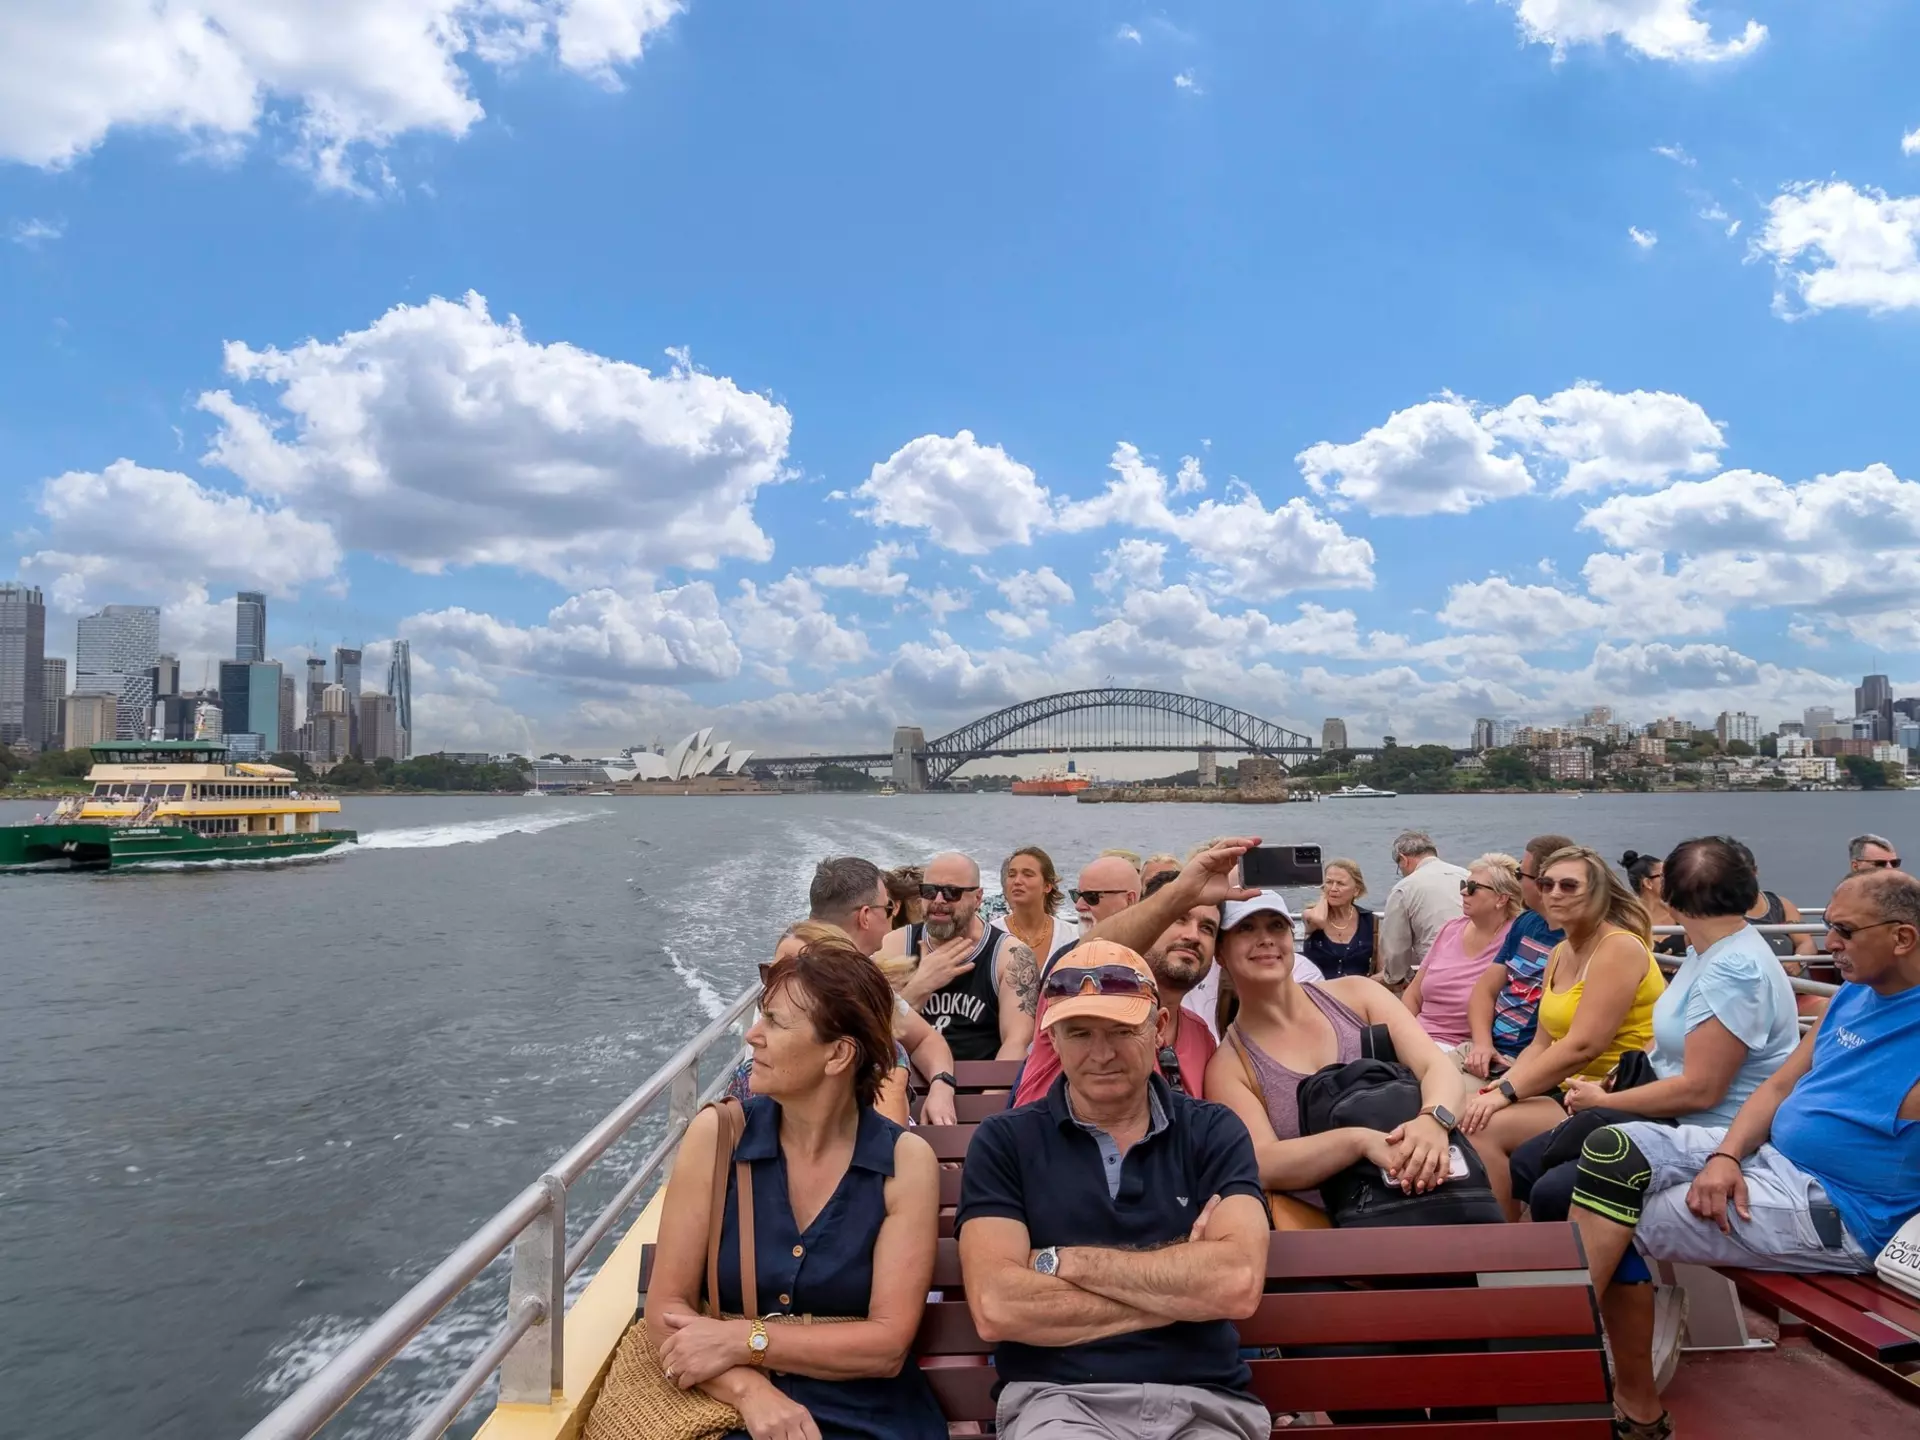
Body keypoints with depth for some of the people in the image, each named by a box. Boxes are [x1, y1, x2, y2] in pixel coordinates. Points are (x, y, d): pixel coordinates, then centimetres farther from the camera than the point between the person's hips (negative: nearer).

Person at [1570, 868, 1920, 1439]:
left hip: (1836, 1209, -8)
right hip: (1768, 1155, 8)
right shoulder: (1851, 996, 12)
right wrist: (1725, 1156, -4)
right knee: (1612, 1148, -12)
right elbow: (1778, 1087, 9)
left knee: (1615, 1229, -16)